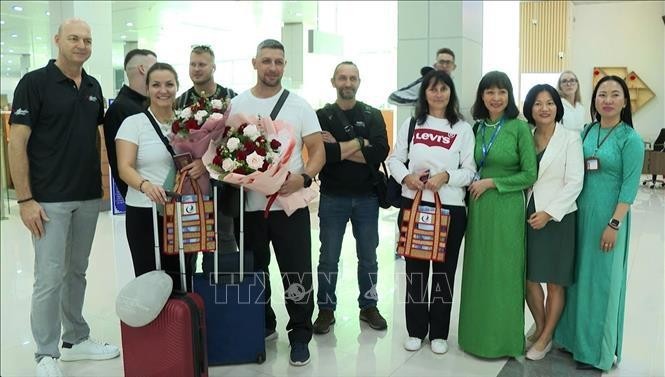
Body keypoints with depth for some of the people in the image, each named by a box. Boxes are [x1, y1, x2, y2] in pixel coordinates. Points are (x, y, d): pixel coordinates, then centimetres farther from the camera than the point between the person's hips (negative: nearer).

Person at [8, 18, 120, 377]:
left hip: (89, 198, 6)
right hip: (49, 199, -6)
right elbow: (17, 144, -11)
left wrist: (102, 182, 9)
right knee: (50, 277, -1)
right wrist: (25, 200, -16)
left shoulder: (93, 86, 9)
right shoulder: (34, 82, -8)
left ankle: (76, 339, 29)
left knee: (77, 272, 16)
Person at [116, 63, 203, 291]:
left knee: (182, 280, 4)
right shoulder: (133, 123, 0)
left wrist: (203, 165, -15)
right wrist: (145, 185, -30)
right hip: (144, 213, -2)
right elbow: (125, 168, -9)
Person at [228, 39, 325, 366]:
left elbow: (318, 150, -1)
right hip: (248, 205, 2)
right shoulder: (236, 105, 5)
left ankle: (300, 335, 16)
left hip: (290, 204, -2)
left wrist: (304, 178, -18)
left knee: (296, 275, 1)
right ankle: (263, 325, 35)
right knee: (254, 272, 16)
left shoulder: (299, 105, 1)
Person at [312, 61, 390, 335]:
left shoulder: (373, 115, 4)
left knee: (368, 257, 12)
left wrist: (340, 148, -15)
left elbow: (381, 151, -13)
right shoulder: (322, 116, 1)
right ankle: (326, 309, 21)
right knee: (329, 258, 7)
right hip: (332, 197, -1)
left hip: (367, 197, 2)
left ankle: (368, 306, 28)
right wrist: (359, 143, -13)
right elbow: (319, 153, -17)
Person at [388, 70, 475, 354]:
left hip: (450, 207, -1)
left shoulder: (463, 129, 3)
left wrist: (446, 176, -19)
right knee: (415, 269, 8)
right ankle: (416, 330, 22)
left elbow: (470, 170, -2)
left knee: (444, 270, 7)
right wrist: (406, 176, -12)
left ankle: (439, 333, 21)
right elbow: (395, 159, 8)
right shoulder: (411, 124, 8)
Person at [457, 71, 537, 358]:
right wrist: (473, 186, 0)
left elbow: (530, 175, -9)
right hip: (478, 207, 5)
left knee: (503, 272, 4)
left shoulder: (519, 127, -7)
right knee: (478, 271, 11)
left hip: (506, 208, -5)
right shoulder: (477, 128, 8)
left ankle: (503, 338, 19)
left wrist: (491, 182, -13)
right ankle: (477, 333, 25)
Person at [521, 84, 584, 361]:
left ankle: (546, 337, 22)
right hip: (527, 216, 4)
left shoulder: (570, 138, -4)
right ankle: (540, 328, 31)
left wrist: (549, 213, -16)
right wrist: (524, 212, -5)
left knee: (555, 282, 6)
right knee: (528, 277, 10)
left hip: (558, 218, -4)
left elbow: (574, 183, -9)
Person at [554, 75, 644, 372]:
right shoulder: (586, 132, 6)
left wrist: (614, 224, -18)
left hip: (607, 217, -5)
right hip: (580, 212, 5)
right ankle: (576, 336, 30)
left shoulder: (630, 139, -9)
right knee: (578, 275, 13)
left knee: (601, 279, 5)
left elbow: (630, 186, -13)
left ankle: (598, 349, 20)